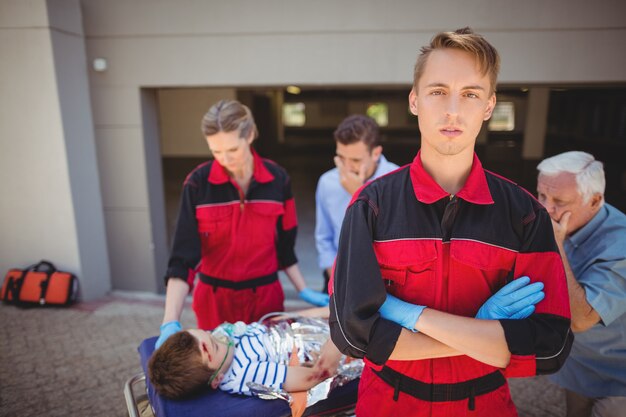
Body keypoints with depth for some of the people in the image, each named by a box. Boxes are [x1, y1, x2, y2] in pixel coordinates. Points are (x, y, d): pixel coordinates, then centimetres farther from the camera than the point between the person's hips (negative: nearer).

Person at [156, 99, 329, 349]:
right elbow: (183, 257, -12)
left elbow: (284, 246, 4)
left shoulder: (278, 179, -7)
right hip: (216, 299, -1)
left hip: (265, 296, 1)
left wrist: (303, 291, 1)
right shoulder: (198, 183, -11)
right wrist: (171, 322, -20)